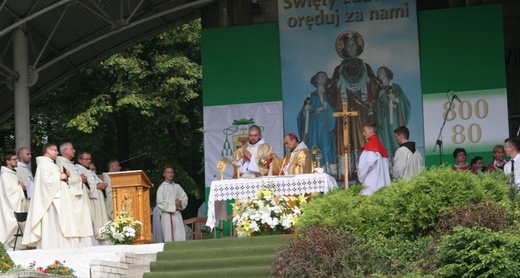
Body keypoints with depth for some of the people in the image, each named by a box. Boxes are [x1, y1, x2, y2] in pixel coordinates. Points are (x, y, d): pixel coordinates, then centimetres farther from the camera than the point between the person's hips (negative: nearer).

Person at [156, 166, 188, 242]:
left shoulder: (177, 186, 15)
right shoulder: (162, 187, 1)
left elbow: (185, 198, 14)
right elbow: (160, 203, -6)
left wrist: (180, 203, -7)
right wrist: (173, 204, -10)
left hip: (177, 214, 4)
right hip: (167, 214, -4)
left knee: (181, 237, -5)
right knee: (169, 238, -7)